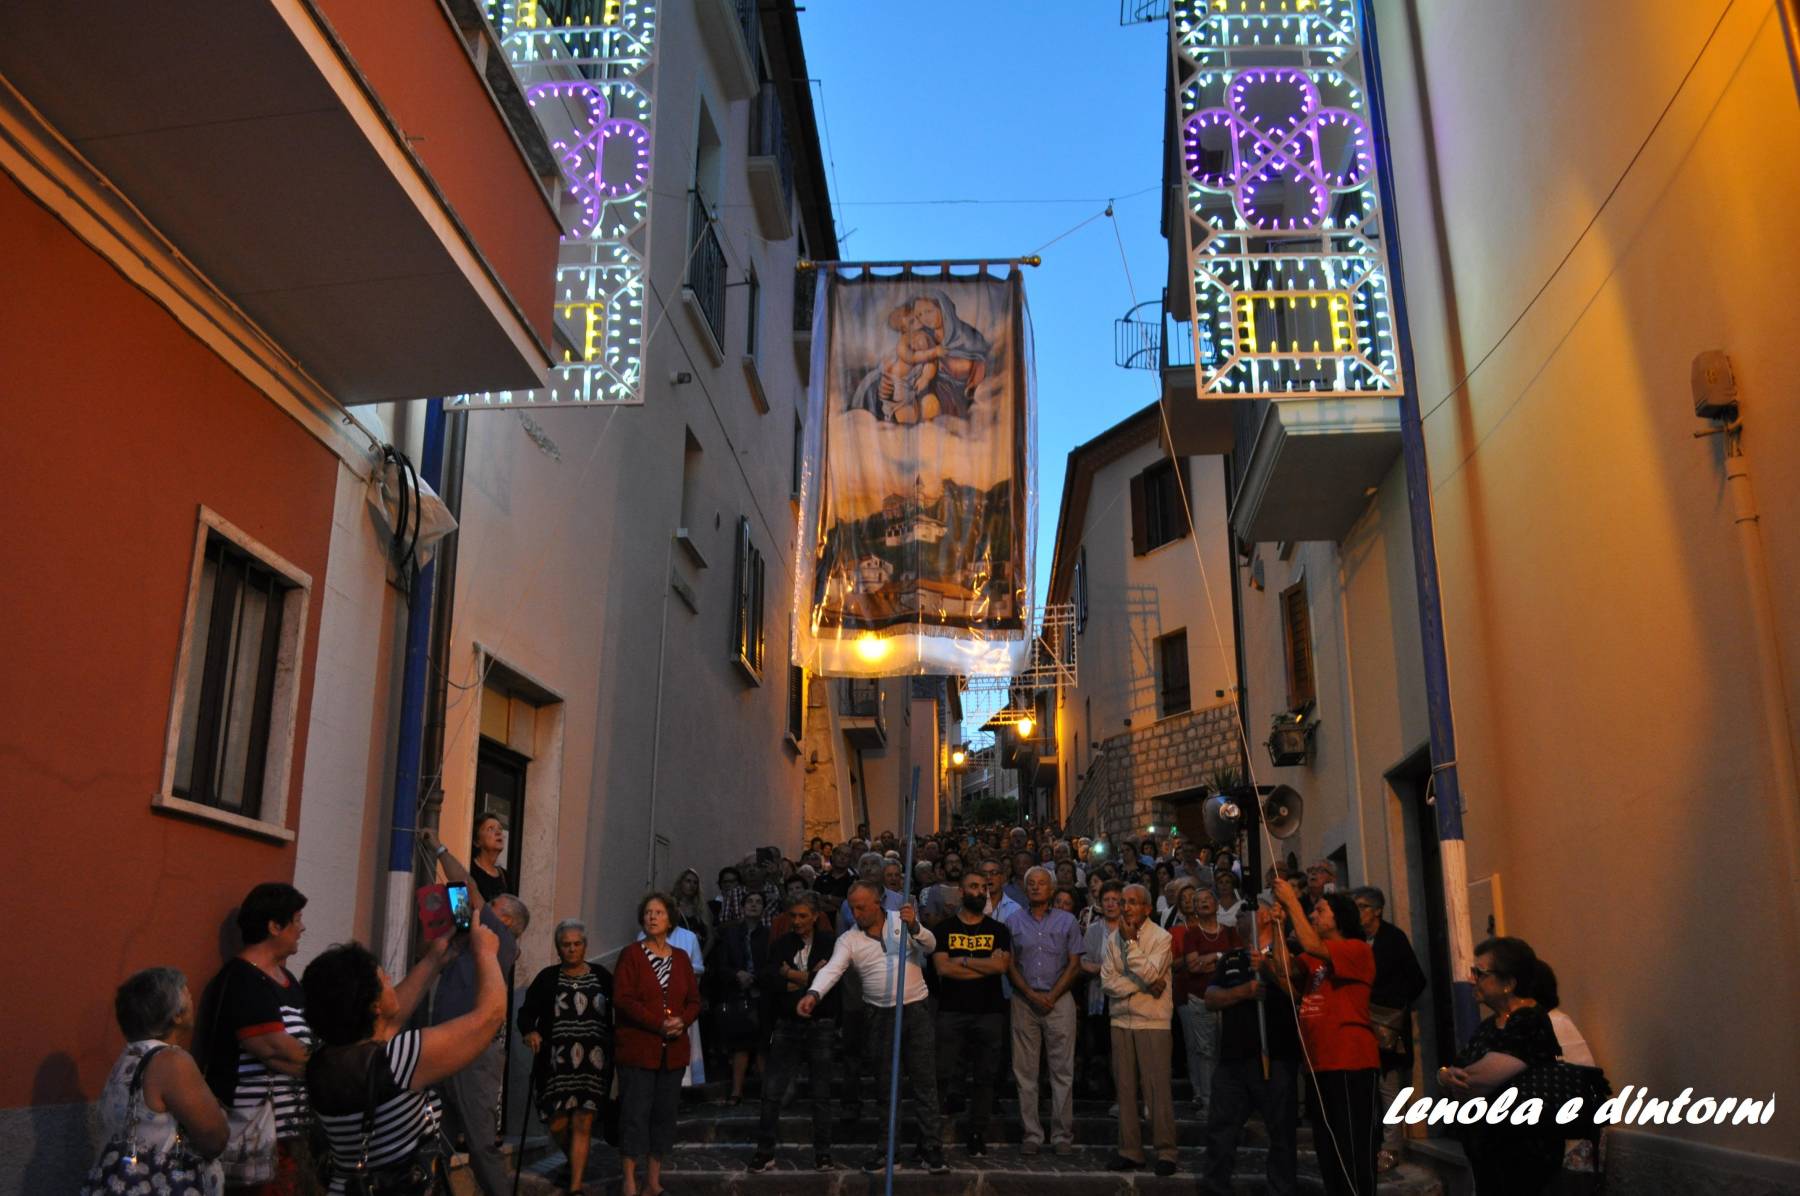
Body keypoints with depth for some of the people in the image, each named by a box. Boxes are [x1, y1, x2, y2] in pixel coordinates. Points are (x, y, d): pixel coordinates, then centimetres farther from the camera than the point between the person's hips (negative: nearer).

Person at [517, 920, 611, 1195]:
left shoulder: (602, 977, 2)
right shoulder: (547, 978, 2)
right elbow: (526, 1012, 1)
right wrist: (530, 1031, -20)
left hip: (593, 1064, -1)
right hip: (557, 1064, 1)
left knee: (582, 1124, -3)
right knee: (557, 1124, 6)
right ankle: (575, 1161, 38)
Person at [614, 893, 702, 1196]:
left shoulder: (681, 957, 12)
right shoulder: (631, 954, -1)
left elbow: (694, 1000, 11)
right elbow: (623, 999, -11)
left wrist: (682, 1021, -11)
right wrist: (659, 1024, -18)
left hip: (673, 1050, 4)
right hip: (637, 1048, -4)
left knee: (664, 1112, 8)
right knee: (635, 1112, -4)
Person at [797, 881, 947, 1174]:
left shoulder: (903, 920, -1)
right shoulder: (848, 939, -2)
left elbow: (929, 945, -13)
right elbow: (832, 969, -17)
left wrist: (914, 926, -34)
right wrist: (813, 993, -37)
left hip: (916, 1010, -1)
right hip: (879, 1016, 1)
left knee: (925, 1082, 2)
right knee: (883, 1084, 8)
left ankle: (931, 1148, 10)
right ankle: (887, 1148, 20)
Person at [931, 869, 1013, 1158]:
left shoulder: (998, 930, 10)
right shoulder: (944, 928, 7)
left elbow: (1002, 966, -7)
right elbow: (943, 968, -8)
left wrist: (963, 961, -8)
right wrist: (986, 966, -8)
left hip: (988, 1012, 1)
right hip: (951, 1011, -1)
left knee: (985, 1075, 4)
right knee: (941, 1074, -5)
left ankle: (977, 1134, 14)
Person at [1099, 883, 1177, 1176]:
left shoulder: (1161, 938, -5)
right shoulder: (1113, 938, 8)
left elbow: (1149, 974, -19)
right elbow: (1107, 980, -1)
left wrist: (1130, 940, -14)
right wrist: (1143, 986, -11)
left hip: (1152, 1021, -4)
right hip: (1121, 1020, 4)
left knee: (1157, 1088, -5)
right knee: (1125, 1088, 6)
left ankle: (1165, 1152, 4)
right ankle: (1130, 1151, 14)